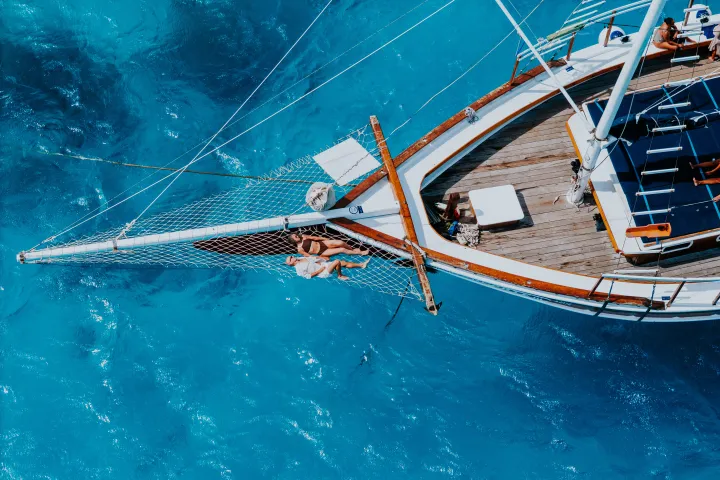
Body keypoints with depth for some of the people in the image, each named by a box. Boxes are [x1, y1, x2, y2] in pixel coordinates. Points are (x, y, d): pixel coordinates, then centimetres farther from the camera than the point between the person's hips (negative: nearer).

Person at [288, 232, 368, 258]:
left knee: (340, 242, -15)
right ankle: (360, 252, 6)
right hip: (321, 253, -5)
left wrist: (325, 238, 15)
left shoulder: (303, 236, 2)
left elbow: (315, 238, 11)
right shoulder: (300, 249, -14)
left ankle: (352, 249, 16)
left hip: (321, 243, 5)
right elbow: (309, 256, -13)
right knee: (342, 250, -13)